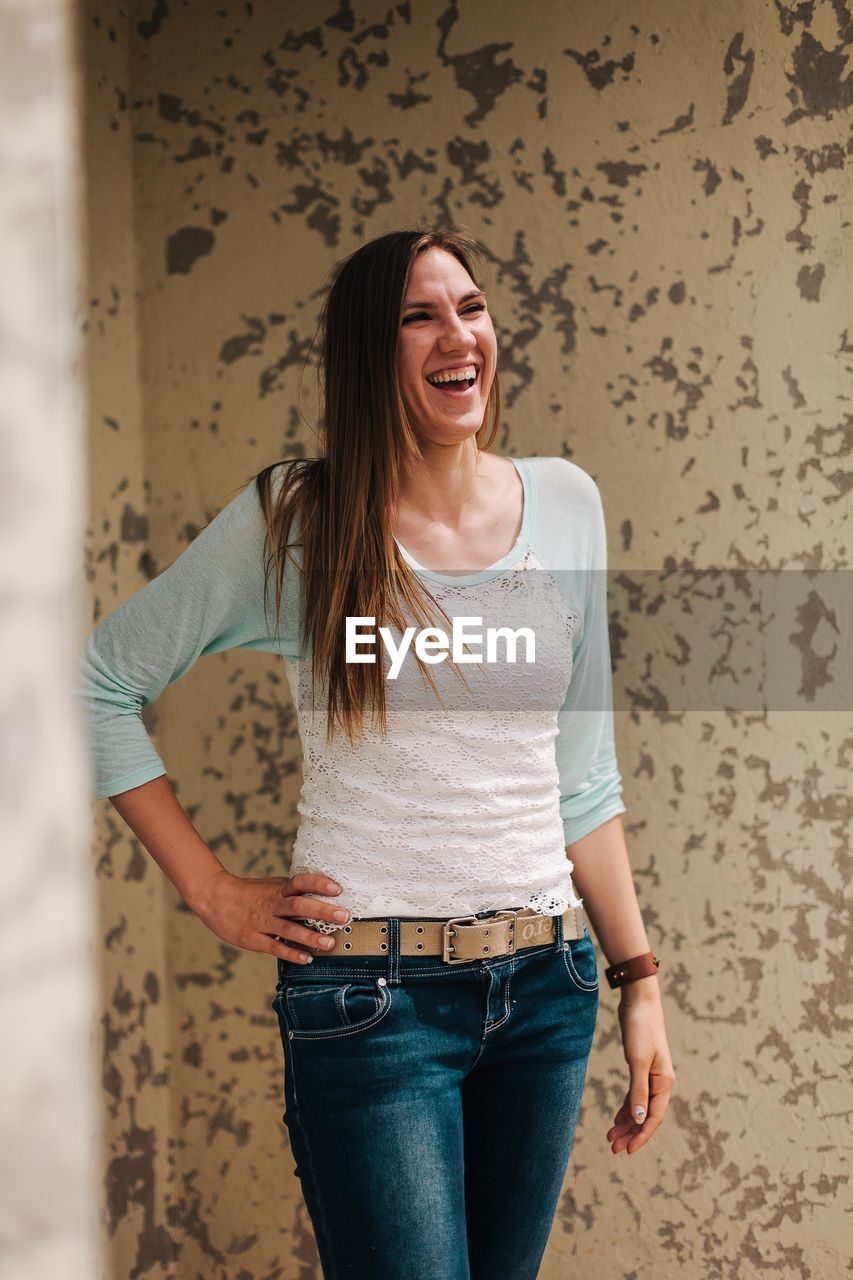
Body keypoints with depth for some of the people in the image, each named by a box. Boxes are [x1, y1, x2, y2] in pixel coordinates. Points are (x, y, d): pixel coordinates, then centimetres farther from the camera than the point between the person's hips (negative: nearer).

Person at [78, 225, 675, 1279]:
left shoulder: (566, 503, 6)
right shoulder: (293, 520, -6)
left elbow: (582, 776, 12)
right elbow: (101, 682, 1)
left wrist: (639, 979, 10)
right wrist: (211, 889, -3)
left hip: (545, 985, 5)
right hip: (373, 992, -4)